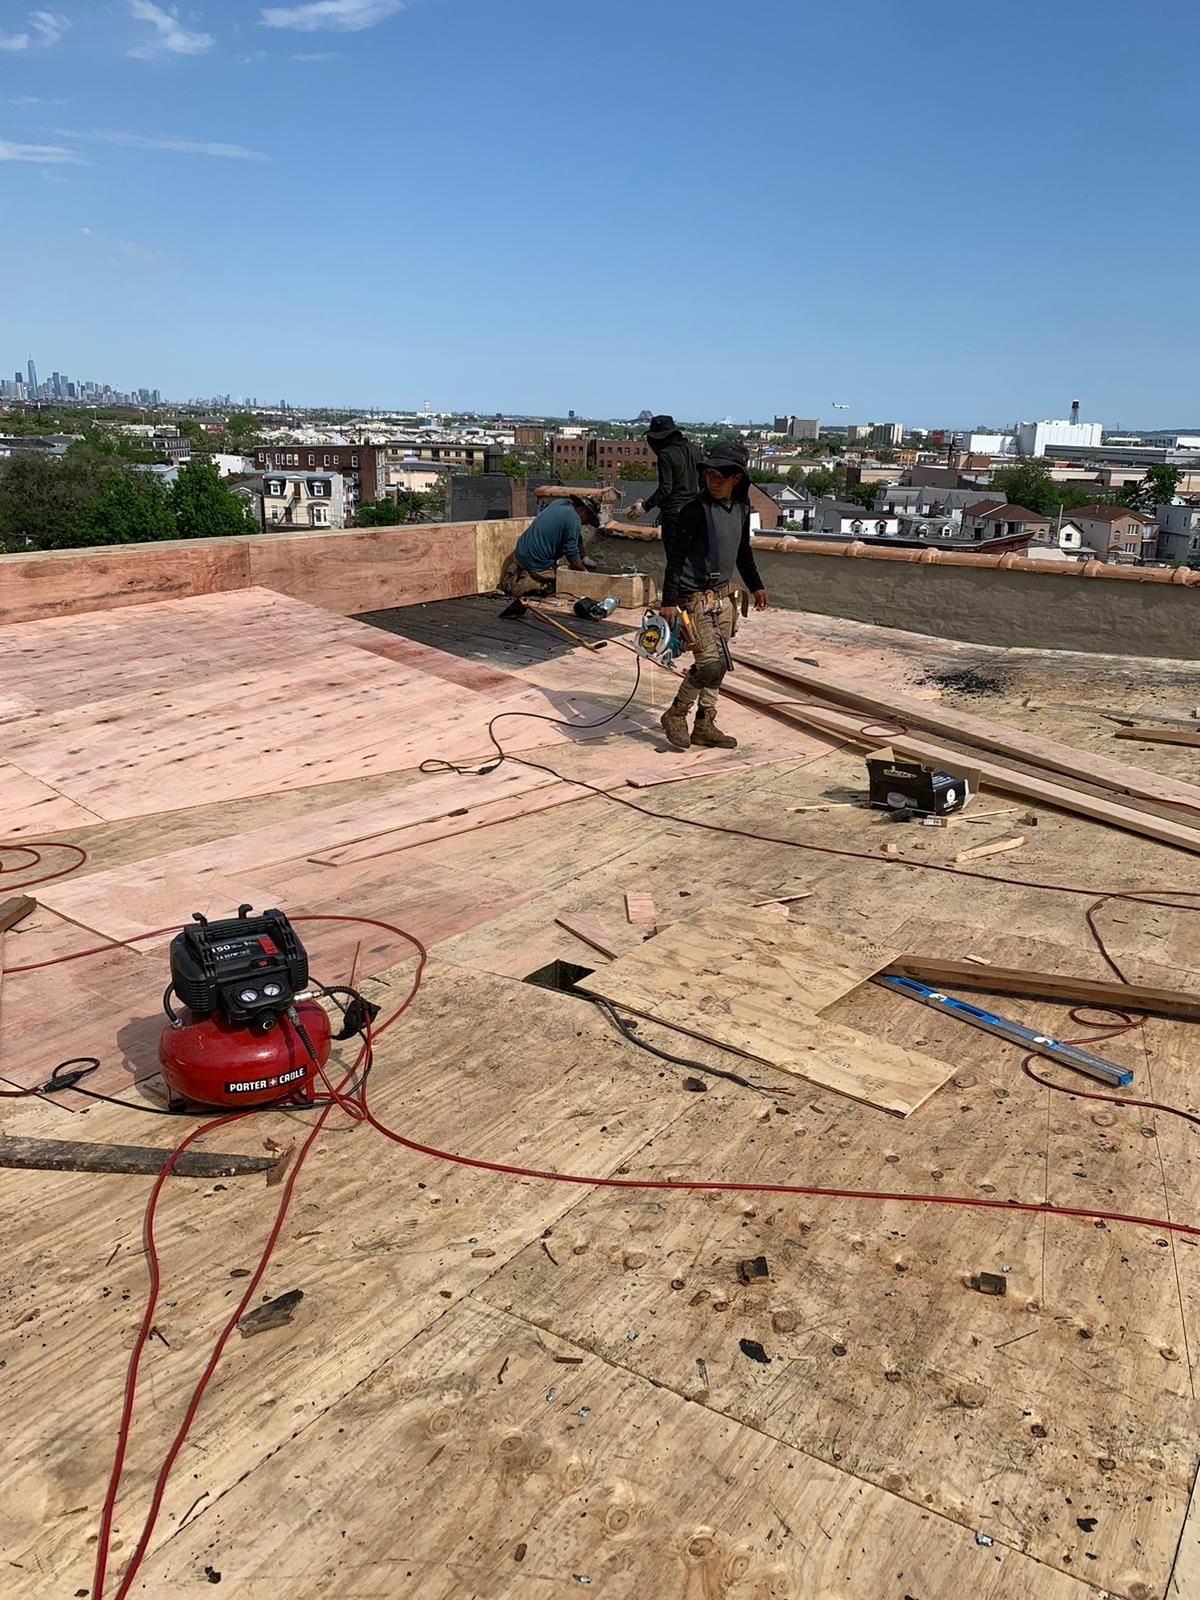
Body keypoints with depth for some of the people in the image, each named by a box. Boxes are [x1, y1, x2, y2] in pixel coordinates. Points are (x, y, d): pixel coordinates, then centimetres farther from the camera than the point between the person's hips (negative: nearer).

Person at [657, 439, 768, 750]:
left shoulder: (741, 508, 7)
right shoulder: (696, 509, -15)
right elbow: (676, 557, -17)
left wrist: (756, 586, 27)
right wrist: (669, 602, -21)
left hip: (724, 596, 8)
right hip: (696, 598, -7)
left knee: (718, 665, 10)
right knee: (709, 663, -13)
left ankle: (705, 726, 22)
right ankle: (675, 715, 7)